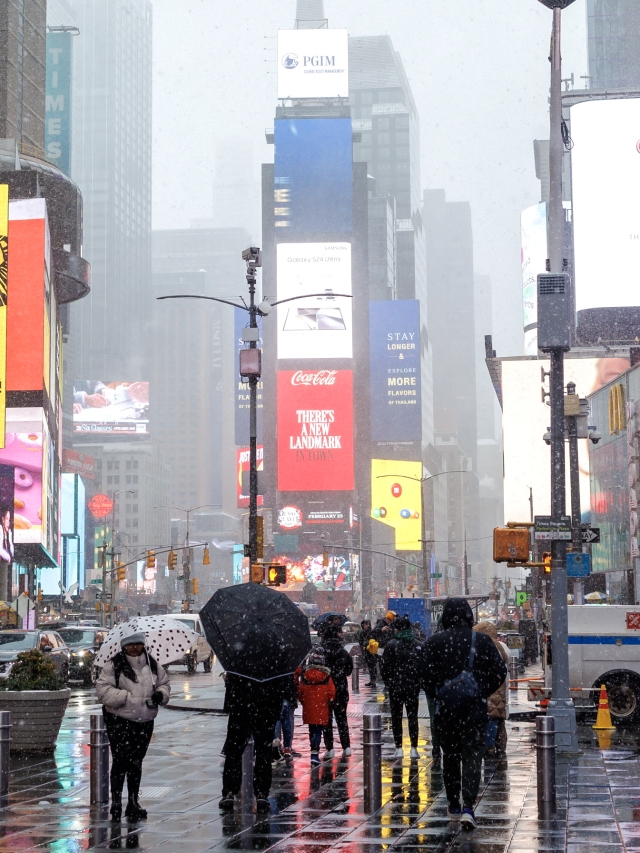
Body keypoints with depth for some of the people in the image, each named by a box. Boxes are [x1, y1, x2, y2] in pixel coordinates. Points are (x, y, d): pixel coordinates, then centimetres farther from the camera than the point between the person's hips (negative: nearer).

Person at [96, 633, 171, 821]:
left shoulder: (152, 664, 9)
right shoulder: (113, 665, -6)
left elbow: (164, 683, 20)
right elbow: (102, 689, -11)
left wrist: (161, 694, -3)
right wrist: (124, 697, -20)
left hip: (145, 721, 5)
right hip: (119, 720, -5)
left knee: (136, 762, 12)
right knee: (120, 761, -7)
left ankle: (133, 802, 21)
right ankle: (116, 802, 3)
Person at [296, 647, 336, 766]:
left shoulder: (305, 673, -4)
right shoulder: (326, 675, -7)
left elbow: (300, 689, 0)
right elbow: (331, 691, -5)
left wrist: (302, 700, 15)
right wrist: (329, 701, 11)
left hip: (308, 707, 2)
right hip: (322, 707, -2)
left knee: (312, 730, 17)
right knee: (318, 731, -2)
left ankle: (314, 751, 24)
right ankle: (315, 754, -15)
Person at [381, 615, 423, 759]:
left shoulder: (391, 645, -9)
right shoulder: (417, 645, 0)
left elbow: (386, 666, -8)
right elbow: (422, 666, 1)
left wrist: (388, 681, 6)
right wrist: (417, 680, 12)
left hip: (395, 686, -2)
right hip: (413, 686, 2)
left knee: (396, 717, 6)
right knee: (412, 717, 8)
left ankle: (399, 748, 4)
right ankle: (414, 748, 5)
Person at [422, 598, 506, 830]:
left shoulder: (434, 642, -6)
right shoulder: (482, 641, -4)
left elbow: (426, 676, -9)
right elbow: (500, 672, -2)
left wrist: (436, 695, 9)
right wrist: (483, 692, 11)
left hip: (445, 707, 1)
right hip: (474, 707, 0)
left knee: (450, 755, 15)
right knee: (472, 755, 1)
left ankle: (454, 806, 23)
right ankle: (468, 807, -13)